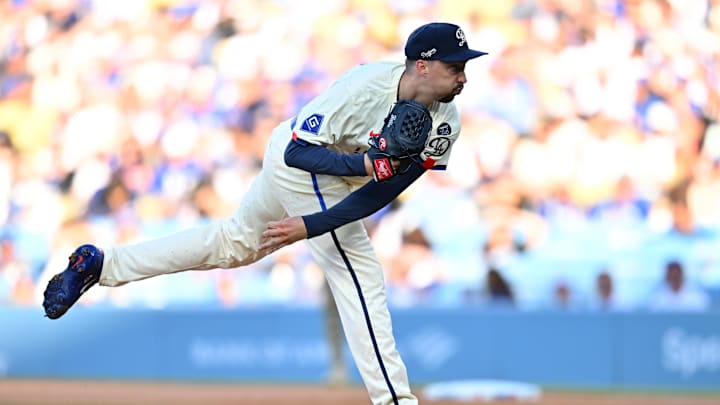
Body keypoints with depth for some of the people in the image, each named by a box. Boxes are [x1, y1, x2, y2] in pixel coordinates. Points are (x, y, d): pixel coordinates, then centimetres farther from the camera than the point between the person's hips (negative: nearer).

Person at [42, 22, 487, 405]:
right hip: (301, 164, -8)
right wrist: (364, 165, -44)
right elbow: (300, 152, -30)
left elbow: (381, 194, -16)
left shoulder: (445, 124, -13)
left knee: (237, 242, 22)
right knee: (359, 274, -10)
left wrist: (312, 226, -25)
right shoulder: (367, 85, -32)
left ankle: (102, 264, 31)